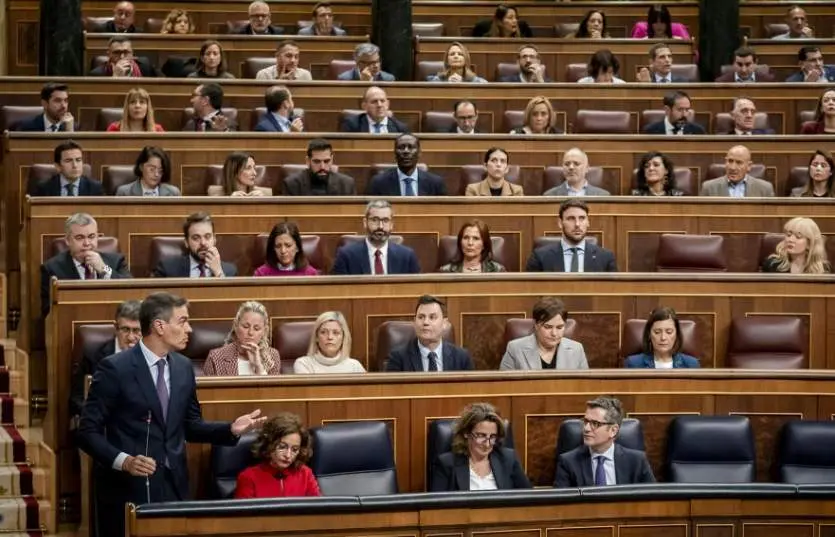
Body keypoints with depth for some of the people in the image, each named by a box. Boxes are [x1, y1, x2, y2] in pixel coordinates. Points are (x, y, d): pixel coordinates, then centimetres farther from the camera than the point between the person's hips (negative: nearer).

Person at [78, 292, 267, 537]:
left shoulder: (183, 367, 8)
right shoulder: (115, 369, -12)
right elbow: (88, 431, -11)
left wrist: (231, 429, 0)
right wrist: (123, 461, -25)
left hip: (173, 485, 5)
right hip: (127, 488, -5)